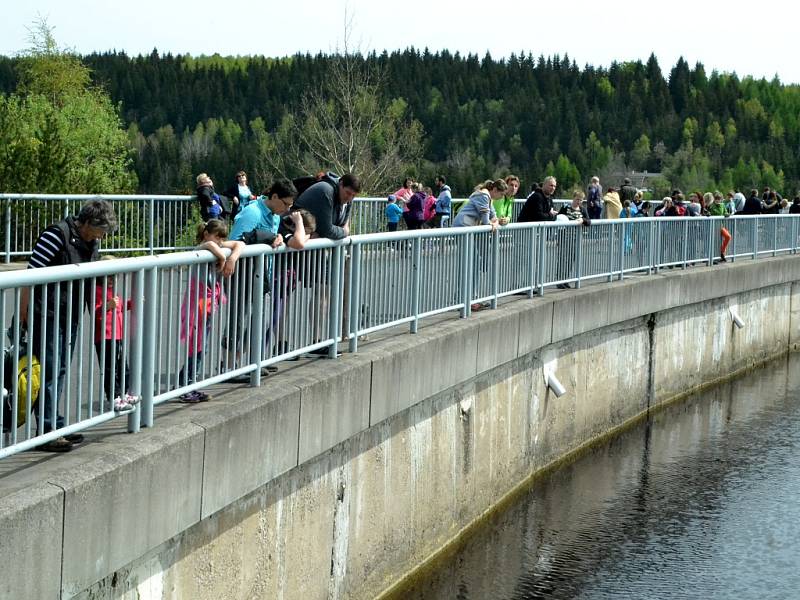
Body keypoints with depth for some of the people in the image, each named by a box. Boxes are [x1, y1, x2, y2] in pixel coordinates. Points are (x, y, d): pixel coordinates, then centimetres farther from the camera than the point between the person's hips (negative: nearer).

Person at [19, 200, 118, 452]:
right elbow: (31, 273, -17)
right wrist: (22, 314, -17)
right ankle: (49, 431, -5)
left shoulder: (92, 242, 10)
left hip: (70, 316, 9)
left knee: (60, 372, 13)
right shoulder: (57, 235, -16)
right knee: (49, 372, -8)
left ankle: (55, 428, 20)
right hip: (46, 315, -8)